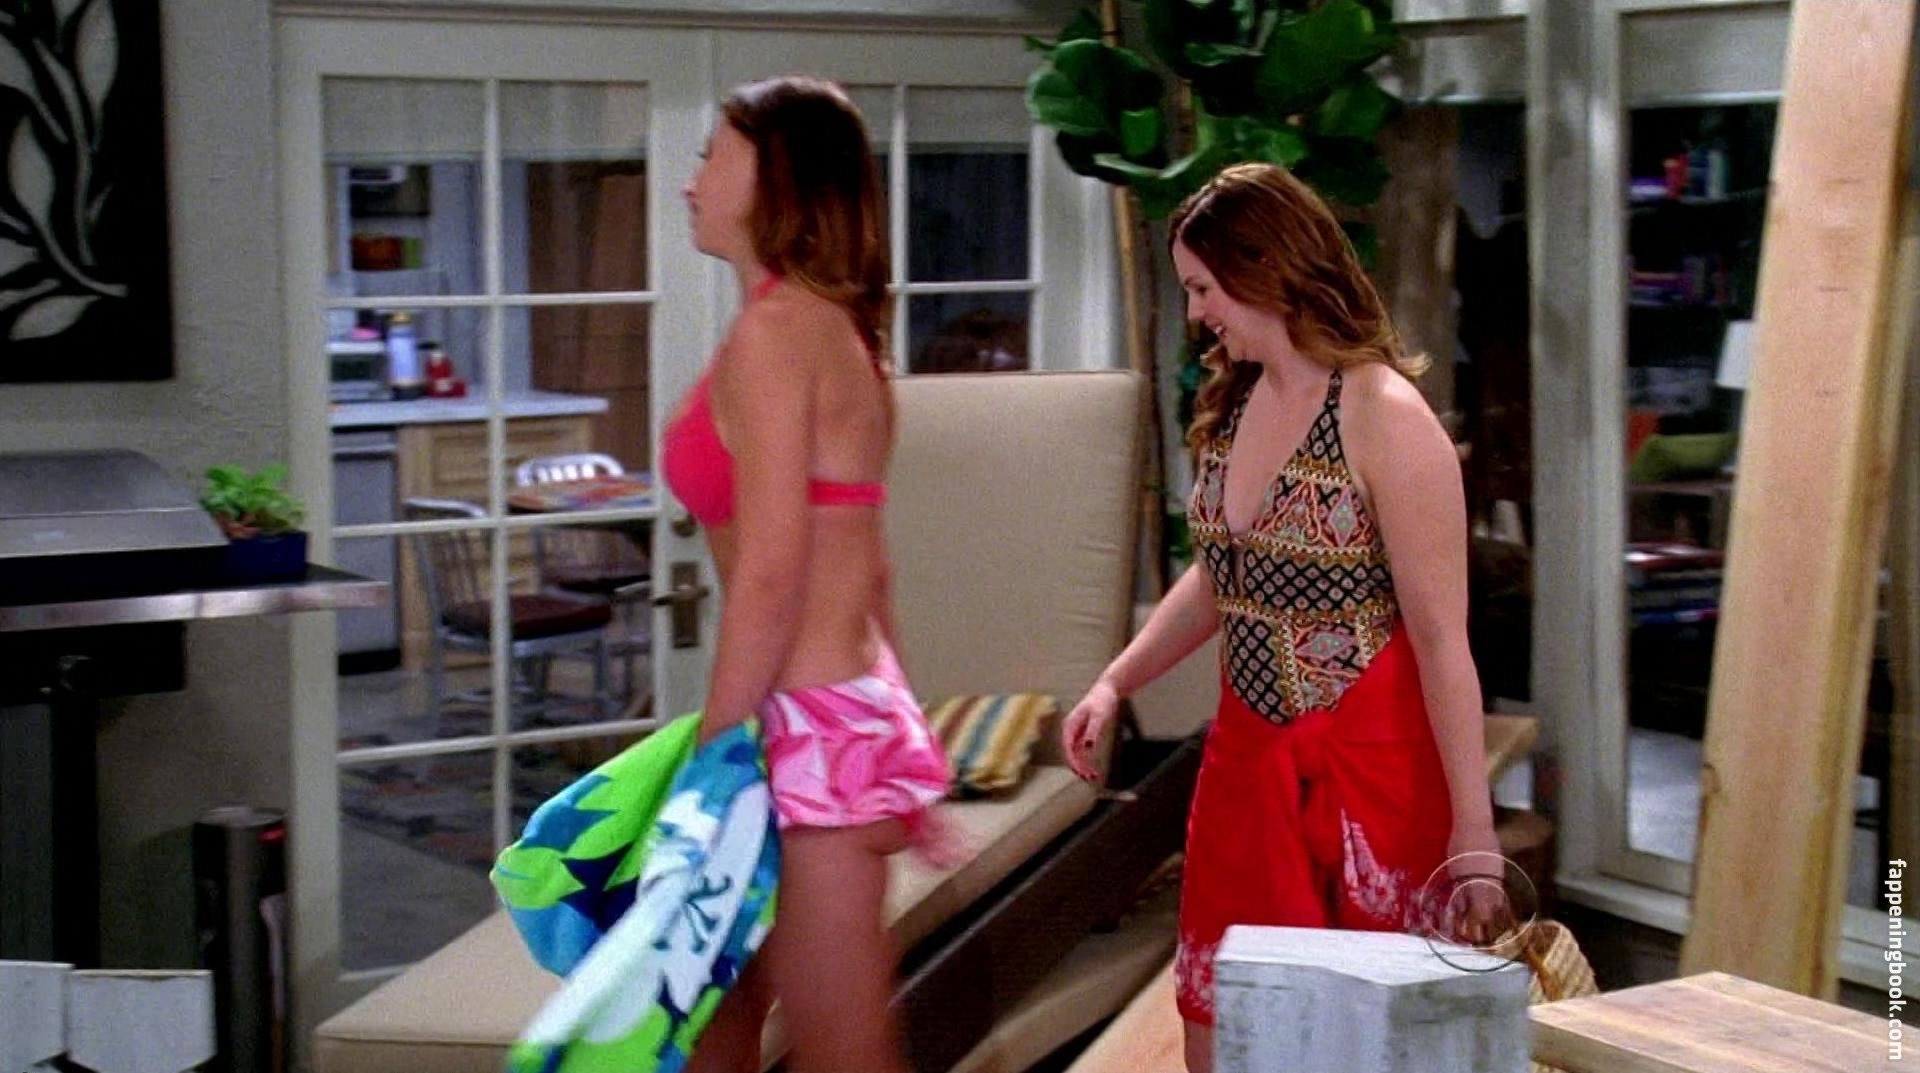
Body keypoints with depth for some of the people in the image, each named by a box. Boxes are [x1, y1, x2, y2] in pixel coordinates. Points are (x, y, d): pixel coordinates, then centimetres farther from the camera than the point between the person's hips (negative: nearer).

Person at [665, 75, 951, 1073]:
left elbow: (770, 576, -20)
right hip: (851, 705, 10)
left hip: (810, 728, -10)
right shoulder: (833, 325, 13)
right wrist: (892, 742, 21)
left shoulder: (773, 327, -14)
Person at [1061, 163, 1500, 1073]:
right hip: (1247, 750, 7)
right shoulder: (1232, 402, 6)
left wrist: (1474, 823, -18)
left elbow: (1441, 633, -18)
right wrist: (1115, 683, 10)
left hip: (1371, 760, -7)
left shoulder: (1384, 417, -17)